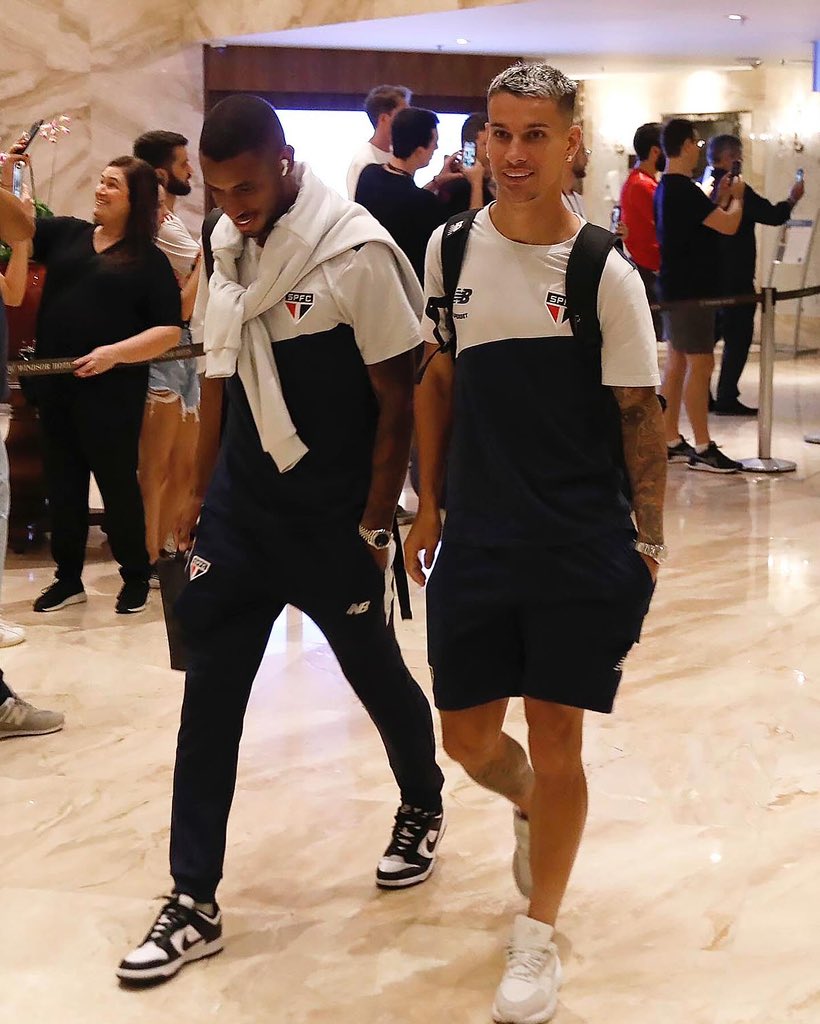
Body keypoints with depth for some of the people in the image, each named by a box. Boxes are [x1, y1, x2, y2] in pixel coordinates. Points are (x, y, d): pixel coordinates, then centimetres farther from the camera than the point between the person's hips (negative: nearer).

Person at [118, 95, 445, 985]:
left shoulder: (355, 251, -15)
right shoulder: (228, 241, 3)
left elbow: (399, 398, -11)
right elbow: (230, 377, 11)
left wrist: (373, 525, -11)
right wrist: (202, 489, 11)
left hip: (332, 517, -5)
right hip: (240, 506, 5)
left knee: (376, 675, 12)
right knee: (209, 694, 3)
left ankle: (422, 811, 42)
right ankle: (193, 904, 13)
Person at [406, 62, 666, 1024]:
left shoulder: (606, 274, -8)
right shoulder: (451, 247, 2)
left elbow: (640, 416, -5)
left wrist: (648, 544, -8)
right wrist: (430, 503, 11)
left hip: (581, 547, -3)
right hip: (476, 541, 3)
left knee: (555, 744, 3)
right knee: (469, 740, 10)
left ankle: (537, 942, 23)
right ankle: (529, 809, 47)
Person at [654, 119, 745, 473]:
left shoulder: (665, 188, 13)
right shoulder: (684, 190, -19)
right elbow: (729, 225, -20)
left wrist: (722, 198, 14)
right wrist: (736, 197, -2)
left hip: (677, 287, 10)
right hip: (691, 289, -10)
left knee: (677, 362, 12)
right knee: (700, 364, -7)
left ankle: (671, 442, 16)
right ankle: (703, 449, -5)